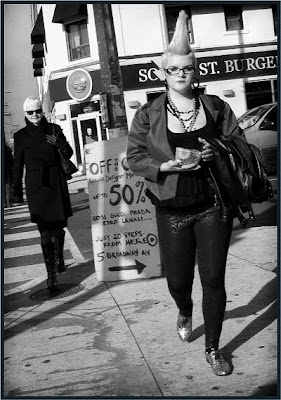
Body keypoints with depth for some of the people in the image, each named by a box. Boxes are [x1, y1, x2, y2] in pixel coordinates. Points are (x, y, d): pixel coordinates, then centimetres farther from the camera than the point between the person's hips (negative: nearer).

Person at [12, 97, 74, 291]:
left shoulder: (54, 129, 5)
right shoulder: (21, 136, 3)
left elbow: (69, 154, 5)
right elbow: (18, 165, 5)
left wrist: (59, 143, -15)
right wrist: (17, 191, 4)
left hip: (56, 183, 2)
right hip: (36, 185, -2)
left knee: (59, 226, 12)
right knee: (46, 231, -7)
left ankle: (59, 259, 39)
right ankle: (51, 274, -3)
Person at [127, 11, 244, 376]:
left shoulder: (216, 107, 2)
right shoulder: (148, 114, -1)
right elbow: (134, 157, -1)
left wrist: (217, 152, -14)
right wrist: (167, 166, -18)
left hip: (213, 206, 0)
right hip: (172, 211, 0)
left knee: (213, 280, 1)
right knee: (177, 280, 8)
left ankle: (213, 349, 21)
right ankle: (185, 312, 47)